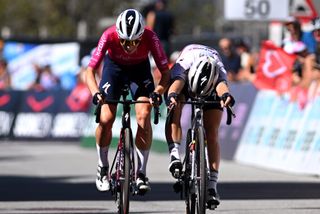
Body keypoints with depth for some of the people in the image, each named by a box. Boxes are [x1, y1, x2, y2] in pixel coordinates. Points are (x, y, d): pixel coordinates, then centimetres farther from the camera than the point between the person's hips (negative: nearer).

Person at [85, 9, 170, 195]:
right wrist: (96, 93, -51)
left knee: (144, 116, -18)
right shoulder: (109, 36, -36)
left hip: (140, 68, 0)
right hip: (114, 66, 0)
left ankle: (141, 173, -8)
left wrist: (158, 92, -48)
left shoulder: (149, 37, -34)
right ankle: (103, 168, 9)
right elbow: (90, 71, -33)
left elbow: (165, 72, -30)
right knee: (106, 119, -14)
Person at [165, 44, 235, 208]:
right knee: (174, 109, -33)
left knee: (212, 133, -12)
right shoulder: (183, 65, -41)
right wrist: (172, 96, -82)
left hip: (211, 87, 0)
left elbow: (222, 85, -60)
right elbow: (176, 83, -59)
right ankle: (174, 155, -38)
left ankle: (212, 185, -11)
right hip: (186, 78, 0)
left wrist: (225, 96, -84)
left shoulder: (219, 71, -40)